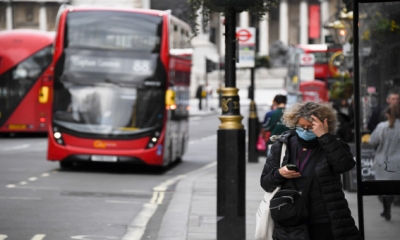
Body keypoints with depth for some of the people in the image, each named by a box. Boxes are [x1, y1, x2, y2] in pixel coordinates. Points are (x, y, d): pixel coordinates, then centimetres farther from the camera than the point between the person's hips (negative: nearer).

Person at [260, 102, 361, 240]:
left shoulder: (330, 146, 0)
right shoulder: (282, 146, 5)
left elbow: (345, 164, -22)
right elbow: (265, 182, 10)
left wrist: (324, 136, -22)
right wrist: (279, 174, -11)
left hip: (323, 225, -1)